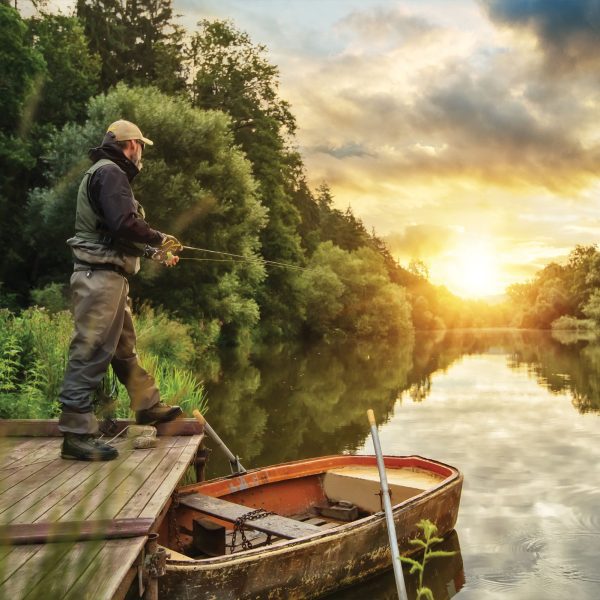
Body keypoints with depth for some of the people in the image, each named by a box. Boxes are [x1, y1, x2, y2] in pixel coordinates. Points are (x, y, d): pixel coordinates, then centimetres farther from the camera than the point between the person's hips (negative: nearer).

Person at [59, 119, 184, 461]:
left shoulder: (109, 174, 22)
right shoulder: (110, 172, -11)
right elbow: (124, 224, -24)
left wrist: (155, 252, 25)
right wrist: (160, 240, -9)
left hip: (111, 276, 11)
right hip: (101, 276, -11)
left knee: (125, 348, 19)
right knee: (91, 352, -8)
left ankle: (148, 406, 32)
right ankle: (77, 434, -3)